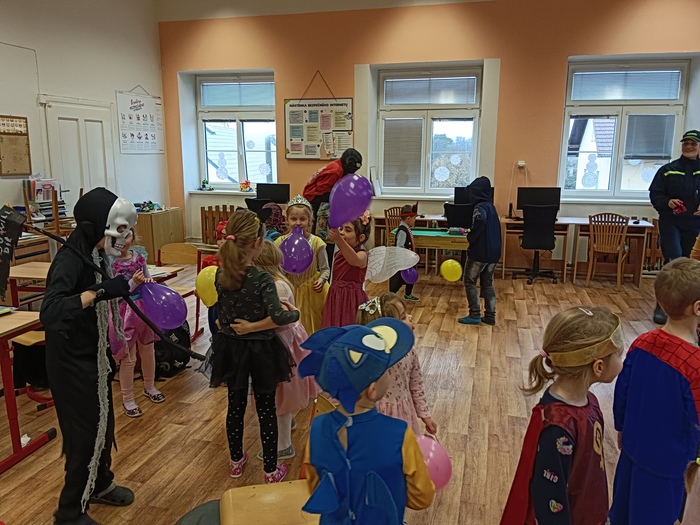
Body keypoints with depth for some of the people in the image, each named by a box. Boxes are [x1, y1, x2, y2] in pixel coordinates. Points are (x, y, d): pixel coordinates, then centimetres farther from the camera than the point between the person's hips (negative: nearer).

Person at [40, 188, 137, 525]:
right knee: (85, 433, 4)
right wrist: (100, 292, -45)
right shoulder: (70, 260, -26)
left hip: (93, 356, 9)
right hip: (72, 362, -9)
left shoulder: (94, 255, 1)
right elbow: (49, 313, -41)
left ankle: (100, 485, 45)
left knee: (103, 423, 22)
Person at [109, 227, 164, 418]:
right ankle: (127, 399, 22)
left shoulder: (138, 257, 0)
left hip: (143, 309, 6)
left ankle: (149, 387, 41)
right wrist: (133, 282, -25)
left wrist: (149, 281, -8)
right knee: (128, 358, 4)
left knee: (148, 351, 19)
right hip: (124, 313, -5)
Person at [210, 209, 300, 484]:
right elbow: (278, 317, -27)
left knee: (235, 405, 20)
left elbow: (222, 312, 6)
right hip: (261, 350, -5)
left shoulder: (220, 274, -6)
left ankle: (236, 461, 38)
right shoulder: (262, 279, -24)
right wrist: (295, 313, -8)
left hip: (231, 347, 5)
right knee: (266, 410, 10)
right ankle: (271, 469, 23)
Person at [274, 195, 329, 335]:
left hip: (312, 292, -1)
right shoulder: (281, 242, -5)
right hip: (289, 292, 1)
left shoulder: (316, 242, -10)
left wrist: (321, 280, -23)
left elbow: (325, 269, -2)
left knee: (313, 326, 9)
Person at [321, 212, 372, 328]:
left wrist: (339, 240, -54)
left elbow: (354, 260, -40)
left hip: (352, 300, -7)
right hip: (336, 299, 7)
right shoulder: (339, 253, 8)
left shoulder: (362, 254, -16)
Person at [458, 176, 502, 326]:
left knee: (469, 282, 4)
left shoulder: (480, 207, -14)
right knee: (488, 283, 14)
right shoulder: (491, 206, 13)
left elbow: (480, 221, -35)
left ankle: (474, 315, 4)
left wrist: (471, 237, -21)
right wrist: (471, 233, 17)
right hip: (493, 252, 8)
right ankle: (490, 316, 15)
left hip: (480, 251, -8)